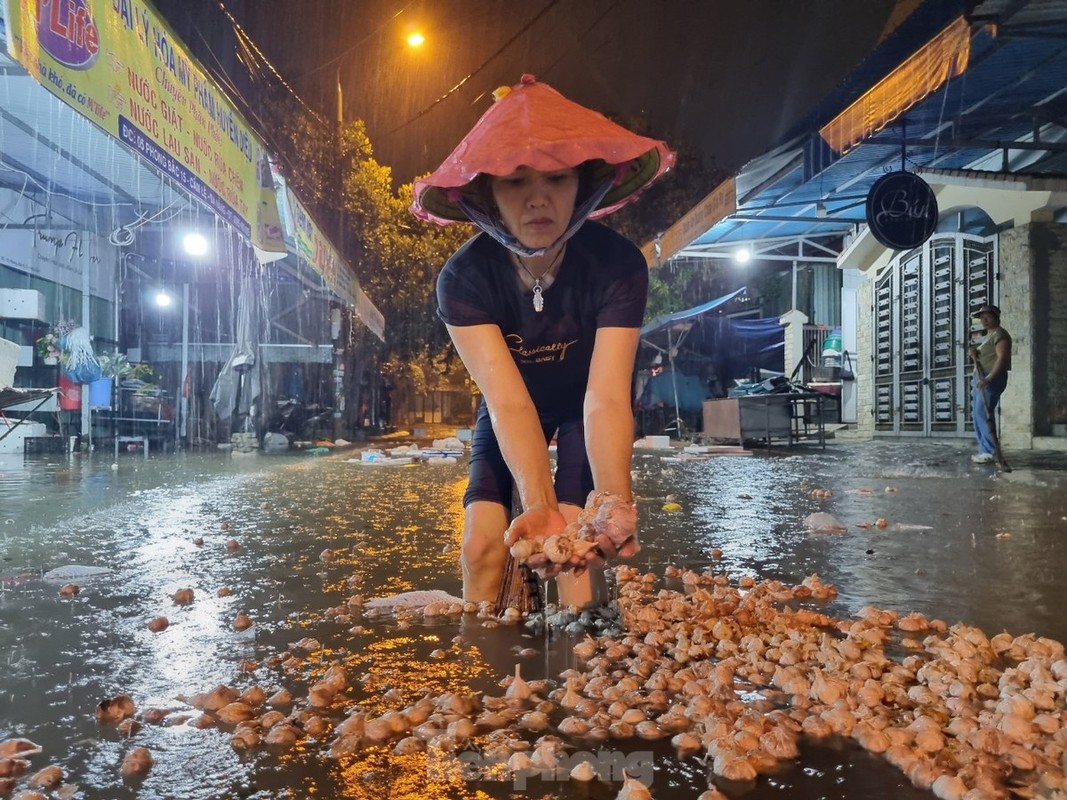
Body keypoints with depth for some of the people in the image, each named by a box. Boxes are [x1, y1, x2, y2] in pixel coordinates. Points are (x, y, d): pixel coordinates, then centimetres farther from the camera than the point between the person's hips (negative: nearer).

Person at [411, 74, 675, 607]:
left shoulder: (617, 263, -32)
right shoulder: (464, 278, -30)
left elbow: (606, 397, -40)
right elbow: (508, 401, -40)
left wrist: (615, 500, -56)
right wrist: (539, 507, -55)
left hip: (580, 409, 0)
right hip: (504, 416, 1)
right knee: (483, 543, -11)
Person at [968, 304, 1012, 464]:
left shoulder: (999, 334, -9)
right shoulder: (985, 336, 22)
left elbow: (1002, 358, -20)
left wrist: (989, 378, -29)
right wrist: (974, 353, 1)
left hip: (992, 379, -10)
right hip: (980, 378, 10)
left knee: (983, 413, -16)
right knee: (977, 414, 8)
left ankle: (991, 452, -17)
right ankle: (985, 450, 11)